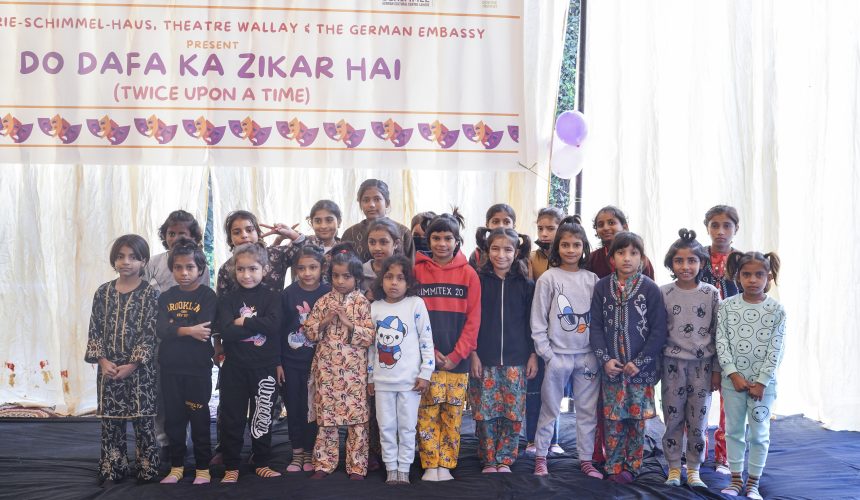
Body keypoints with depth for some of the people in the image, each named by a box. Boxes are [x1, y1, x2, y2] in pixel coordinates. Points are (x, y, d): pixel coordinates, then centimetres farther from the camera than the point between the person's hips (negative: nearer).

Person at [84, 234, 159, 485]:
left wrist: (132, 365, -16)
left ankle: (147, 468, 14)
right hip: (108, 368, 3)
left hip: (140, 368, -3)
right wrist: (102, 360, -8)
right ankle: (112, 470, 21)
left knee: (144, 420, 2)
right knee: (110, 420, 9)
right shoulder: (103, 292, 5)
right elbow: (95, 330, 5)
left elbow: (150, 334, -9)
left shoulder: (150, 294, -5)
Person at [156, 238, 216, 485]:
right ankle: (176, 467, 23)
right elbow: (161, 330, -7)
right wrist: (188, 330, -20)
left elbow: (204, 330, -17)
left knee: (199, 418, 4)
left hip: (198, 368, -4)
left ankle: (203, 468, 14)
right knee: (173, 418, 11)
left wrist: (174, 328, -11)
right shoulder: (166, 297, 7)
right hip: (170, 369, 4)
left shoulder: (207, 296, -4)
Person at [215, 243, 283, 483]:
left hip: (265, 368, 0)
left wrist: (242, 322, -13)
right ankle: (231, 467, 19)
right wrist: (258, 325, -15)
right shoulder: (227, 299, 1)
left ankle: (261, 463, 24)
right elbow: (226, 332, -14)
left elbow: (274, 325, -18)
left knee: (263, 417, 10)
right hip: (234, 368, 0)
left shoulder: (272, 297, 0)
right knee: (232, 418, 7)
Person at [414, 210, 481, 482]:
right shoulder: (417, 270, 3)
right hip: (425, 356, 0)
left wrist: (457, 354, -7)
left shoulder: (468, 273, 3)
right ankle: (430, 465, 10)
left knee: (453, 413, 5)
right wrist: (430, 351, -8)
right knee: (427, 412, 1)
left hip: (457, 358, 1)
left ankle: (446, 464, 15)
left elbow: (473, 319, 1)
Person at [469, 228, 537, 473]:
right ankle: (489, 461, 16)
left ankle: (505, 459, 17)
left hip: (516, 360, 1)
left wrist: (533, 354, 4)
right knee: (485, 412, 2)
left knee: (513, 412, 3)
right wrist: (473, 353, -5)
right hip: (484, 359, -1)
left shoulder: (525, 284, 5)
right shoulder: (478, 280, 1)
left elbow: (531, 322, 9)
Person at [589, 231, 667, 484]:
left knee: (637, 418, 7)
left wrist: (639, 362, -12)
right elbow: (596, 326, 2)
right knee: (613, 420, 6)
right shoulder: (602, 287, 2)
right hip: (611, 367, 1)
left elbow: (659, 331, -6)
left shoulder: (650, 289, -4)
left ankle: (631, 466, 21)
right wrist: (605, 359, -9)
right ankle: (614, 466, 18)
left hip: (642, 368, -1)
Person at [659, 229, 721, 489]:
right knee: (673, 417, 7)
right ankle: (674, 467, 19)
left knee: (698, 419, 6)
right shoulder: (663, 293, -2)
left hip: (702, 363, 0)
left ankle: (693, 469, 19)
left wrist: (716, 369, 0)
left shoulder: (711, 293, -2)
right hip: (673, 363, 0)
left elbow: (717, 333, 1)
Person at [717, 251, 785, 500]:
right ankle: (736, 479, 23)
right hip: (733, 380, 1)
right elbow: (721, 343, -5)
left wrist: (761, 382, -11)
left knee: (759, 434, 7)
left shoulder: (776, 310, -6)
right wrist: (733, 375, -12)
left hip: (764, 382, -1)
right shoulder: (727, 306, -4)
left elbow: (776, 350, -8)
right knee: (734, 430, 11)